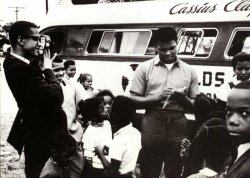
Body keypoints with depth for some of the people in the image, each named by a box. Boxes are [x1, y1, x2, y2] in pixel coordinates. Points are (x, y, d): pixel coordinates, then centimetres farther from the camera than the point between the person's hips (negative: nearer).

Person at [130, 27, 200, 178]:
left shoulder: (189, 71, 8)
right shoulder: (145, 68, 4)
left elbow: (195, 105, 11)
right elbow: (134, 100, 1)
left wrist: (183, 99, -11)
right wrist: (157, 97, -13)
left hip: (178, 126, 1)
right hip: (152, 124, -1)